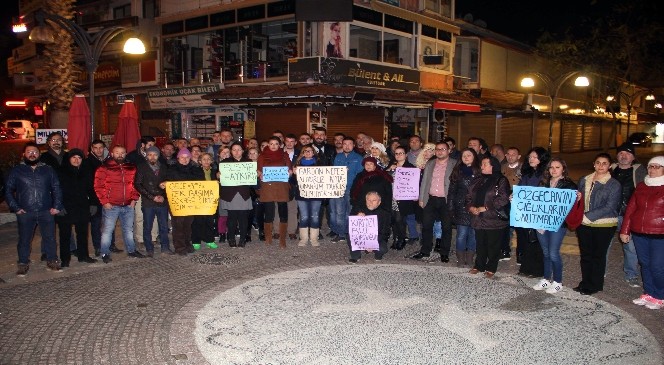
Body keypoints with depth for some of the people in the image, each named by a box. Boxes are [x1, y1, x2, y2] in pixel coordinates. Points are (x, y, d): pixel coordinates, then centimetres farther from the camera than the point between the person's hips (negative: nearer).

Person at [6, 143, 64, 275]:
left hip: (46, 212, 1)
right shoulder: (16, 170, 5)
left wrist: (57, 206, -1)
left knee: (50, 238, 7)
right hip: (25, 213, -1)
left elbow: (56, 188, 9)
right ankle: (23, 264, 19)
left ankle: (52, 261, 20)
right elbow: (8, 190, 5)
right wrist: (15, 207, -3)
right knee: (24, 240, 7)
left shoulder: (48, 170, 8)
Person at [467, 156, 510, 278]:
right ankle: (479, 265, 27)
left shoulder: (501, 181, -6)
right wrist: (471, 207, -6)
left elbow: (503, 199, -17)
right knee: (480, 244, 14)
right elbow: (469, 196, 15)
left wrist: (485, 208, -17)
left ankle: (491, 268, 16)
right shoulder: (478, 181, 15)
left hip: (494, 219, -6)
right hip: (479, 219, 6)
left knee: (493, 245, 4)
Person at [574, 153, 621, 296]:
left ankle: (595, 285, 19)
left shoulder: (614, 185, -8)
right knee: (585, 254, 12)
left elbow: (609, 207, -15)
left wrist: (588, 216, -20)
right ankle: (585, 283, 25)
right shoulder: (584, 181, 7)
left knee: (598, 255, 7)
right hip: (584, 225, 5)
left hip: (604, 226, -4)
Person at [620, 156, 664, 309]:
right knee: (645, 265, 12)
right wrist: (624, 230, 10)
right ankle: (649, 293, 26)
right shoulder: (641, 186, 10)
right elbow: (630, 209, 12)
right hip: (639, 234, 5)